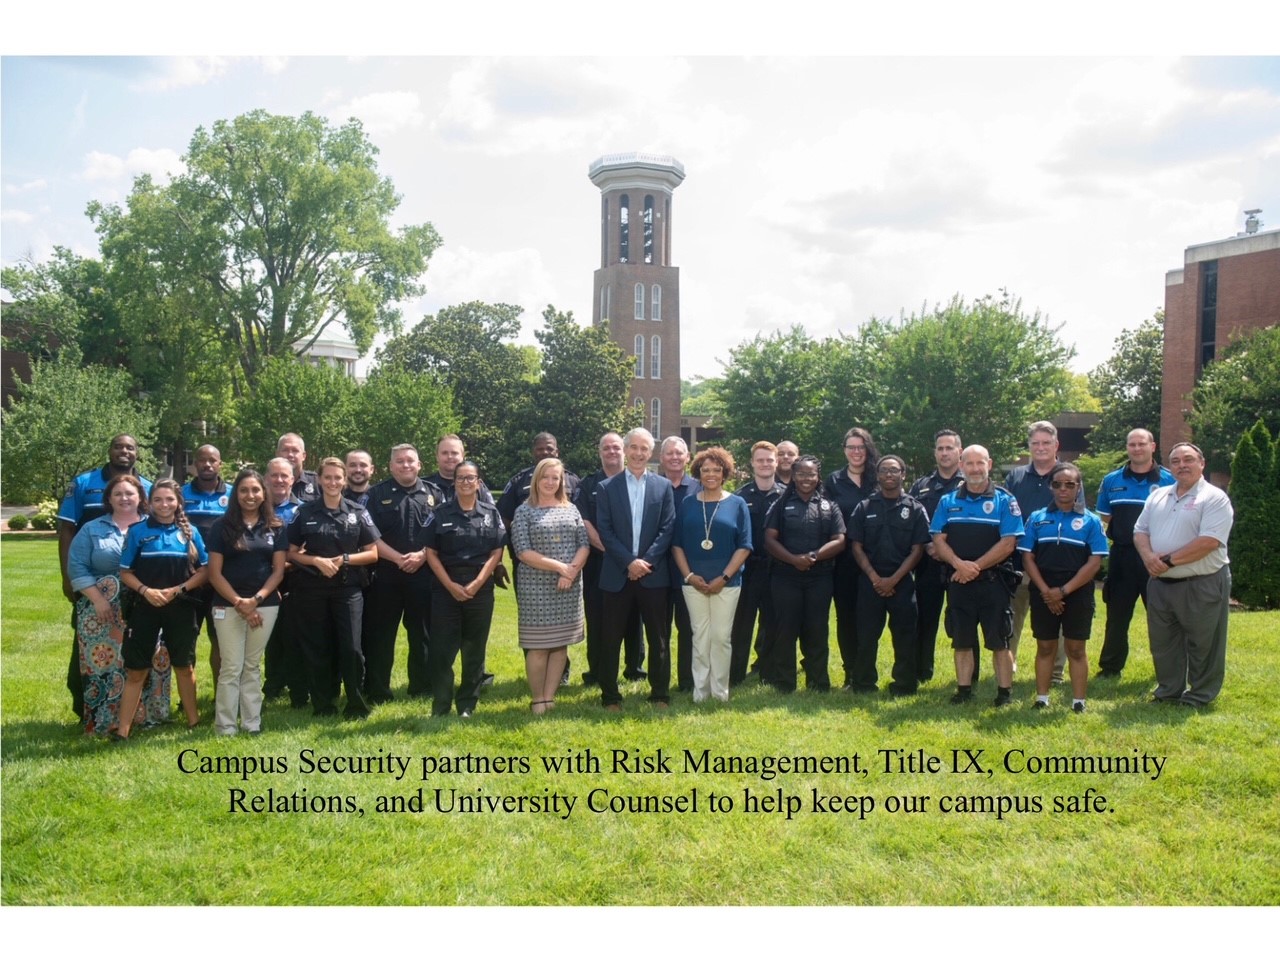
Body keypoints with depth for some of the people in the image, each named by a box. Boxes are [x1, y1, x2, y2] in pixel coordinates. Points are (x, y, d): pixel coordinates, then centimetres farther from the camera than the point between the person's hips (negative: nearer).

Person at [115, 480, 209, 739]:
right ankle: (123, 729, 8)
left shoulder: (190, 532, 3)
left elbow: (204, 570, 3)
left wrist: (177, 589, -11)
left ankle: (193, 719, 25)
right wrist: (145, 590, -16)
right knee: (136, 670, 2)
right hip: (145, 608, -1)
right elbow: (125, 572, 1)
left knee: (184, 666, 13)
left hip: (181, 608, 1)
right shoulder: (138, 531, 0)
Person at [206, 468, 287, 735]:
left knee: (253, 666, 10)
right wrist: (238, 602, -12)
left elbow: (278, 570, 3)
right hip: (229, 605, -2)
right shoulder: (222, 527, 0)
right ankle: (225, 727, 6)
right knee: (231, 667, -1)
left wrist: (256, 599, -10)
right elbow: (214, 573, -3)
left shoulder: (276, 528, 5)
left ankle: (252, 723, 15)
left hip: (266, 605, 2)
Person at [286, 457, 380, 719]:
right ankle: (322, 705, 17)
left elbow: (372, 554, 3)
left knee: (351, 648, -6)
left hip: (348, 588, 0)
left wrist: (343, 559, -12)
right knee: (316, 648, 6)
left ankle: (356, 704, 8)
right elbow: (292, 553, 4)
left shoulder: (358, 513, 3)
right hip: (312, 589, 1)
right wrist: (317, 561, -13)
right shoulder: (304, 512, 3)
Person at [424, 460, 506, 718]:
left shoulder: (491, 513, 5)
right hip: (446, 589, -1)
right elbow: (431, 553, -1)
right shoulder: (441, 513, 2)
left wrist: (476, 584, -11)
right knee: (442, 649, -2)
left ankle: (467, 705, 17)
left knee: (474, 650, 7)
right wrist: (451, 586, -11)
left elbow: (496, 553, 1)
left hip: (481, 589, 1)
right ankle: (441, 706, 7)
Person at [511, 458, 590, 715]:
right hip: (536, 587, -4)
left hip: (569, 587, 4)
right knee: (538, 646, -2)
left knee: (560, 644, 6)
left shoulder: (571, 509, 10)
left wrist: (572, 571, -13)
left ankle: (549, 697, 15)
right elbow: (522, 551, -10)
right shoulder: (524, 511, -1)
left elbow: (584, 544, 5)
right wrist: (558, 566, -17)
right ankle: (537, 700, 10)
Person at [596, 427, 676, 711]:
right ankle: (610, 695, 16)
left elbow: (667, 528, 0)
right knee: (611, 638, 5)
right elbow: (605, 530, -3)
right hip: (617, 574, -1)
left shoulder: (663, 486, 6)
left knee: (658, 637, 6)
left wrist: (646, 560, -11)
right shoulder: (607, 487, 4)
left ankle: (660, 693, 18)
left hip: (653, 574, 1)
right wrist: (629, 562, -13)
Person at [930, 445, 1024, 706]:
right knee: (961, 641, 8)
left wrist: (976, 566, -13)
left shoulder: (1004, 501, 0)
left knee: (999, 641, 0)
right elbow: (938, 540, 3)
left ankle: (1005, 692, 8)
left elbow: (1008, 543, -8)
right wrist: (959, 564, -14)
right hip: (958, 583, 3)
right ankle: (963, 690, 17)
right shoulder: (947, 502, 9)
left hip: (993, 582, -3)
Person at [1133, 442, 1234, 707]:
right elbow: (1140, 531, 11)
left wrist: (1169, 560, -19)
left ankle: (1200, 696, 19)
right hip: (1160, 584, 6)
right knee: (1162, 642, 14)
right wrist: (1148, 556, -10)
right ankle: (1168, 691, 29)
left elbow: (1209, 542, -20)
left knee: (1202, 646, 5)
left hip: (1202, 585, -6)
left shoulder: (1214, 498, -10)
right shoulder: (1158, 496, 12)